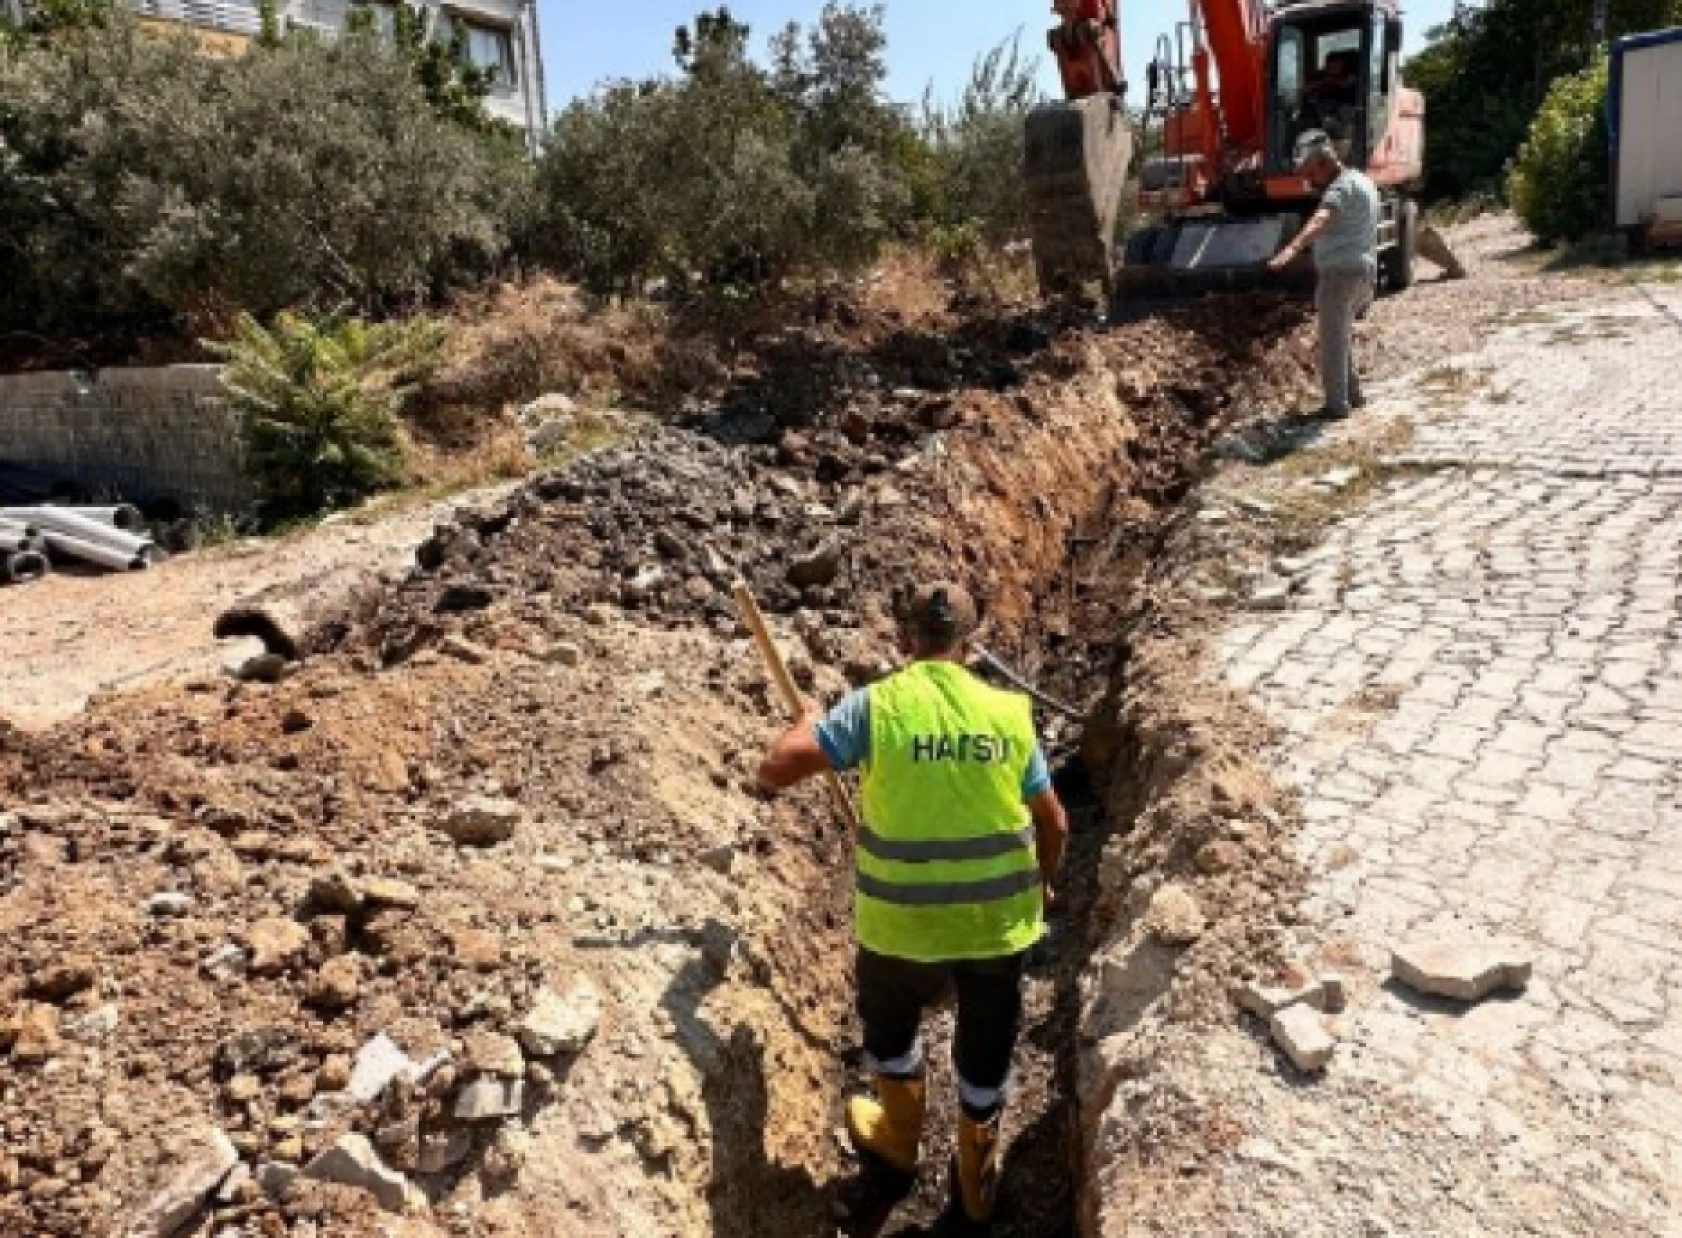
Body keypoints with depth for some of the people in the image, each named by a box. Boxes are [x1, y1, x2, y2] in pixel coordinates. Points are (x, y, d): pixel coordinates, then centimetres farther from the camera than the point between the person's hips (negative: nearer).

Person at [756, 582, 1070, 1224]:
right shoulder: (1009, 711, -4)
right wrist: (1041, 883, 23)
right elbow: (1053, 824, 3)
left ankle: (899, 1136, 52)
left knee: (890, 1023, 29)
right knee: (987, 1049, 25)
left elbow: (774, 771, -13)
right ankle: (977, 1178, 46)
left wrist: (806, 724, 8)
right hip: (1000, 918, 2)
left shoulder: (876, 705, -13)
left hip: (904, 921, -2)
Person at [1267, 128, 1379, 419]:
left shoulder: (1342, 187, -18)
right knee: (1342, 337, 23)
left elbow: (1319, 221, -39)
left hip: (1341, 273, -10)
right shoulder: (1362, 181, 15)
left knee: (1333, 341, -2)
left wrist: (1292, 248, -55)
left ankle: (1337, 404, 3)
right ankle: (1352, 393, 31)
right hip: (1362, 271, 10)